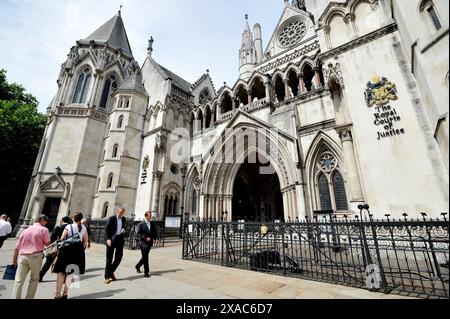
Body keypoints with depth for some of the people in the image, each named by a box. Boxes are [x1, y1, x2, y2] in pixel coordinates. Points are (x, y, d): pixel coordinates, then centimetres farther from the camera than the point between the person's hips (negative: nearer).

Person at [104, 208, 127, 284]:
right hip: (111, 239, -4)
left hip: (120, 239, 5)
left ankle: (111, 271, 28)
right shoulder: (111, 218, -7)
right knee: (109, 258, 6)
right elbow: (106, 230, -8)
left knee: (119, 257, 5)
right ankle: (107, 276, 19)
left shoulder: (124, 219, 8)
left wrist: (123, 230, -2)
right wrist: (108, 239, -18)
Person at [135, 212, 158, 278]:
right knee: (145, 257, -5)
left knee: (145, 257, 15)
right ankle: (146, 272, 4)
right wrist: (145, 238, -18)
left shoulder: (153, 224, 6)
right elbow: (138, 233, -9)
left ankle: (138, 266, 39)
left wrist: (155, 238, -7)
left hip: (150, 242, 5)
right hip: (143, 242, -5)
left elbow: (155, 232, 9)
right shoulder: (141, 224, -5)